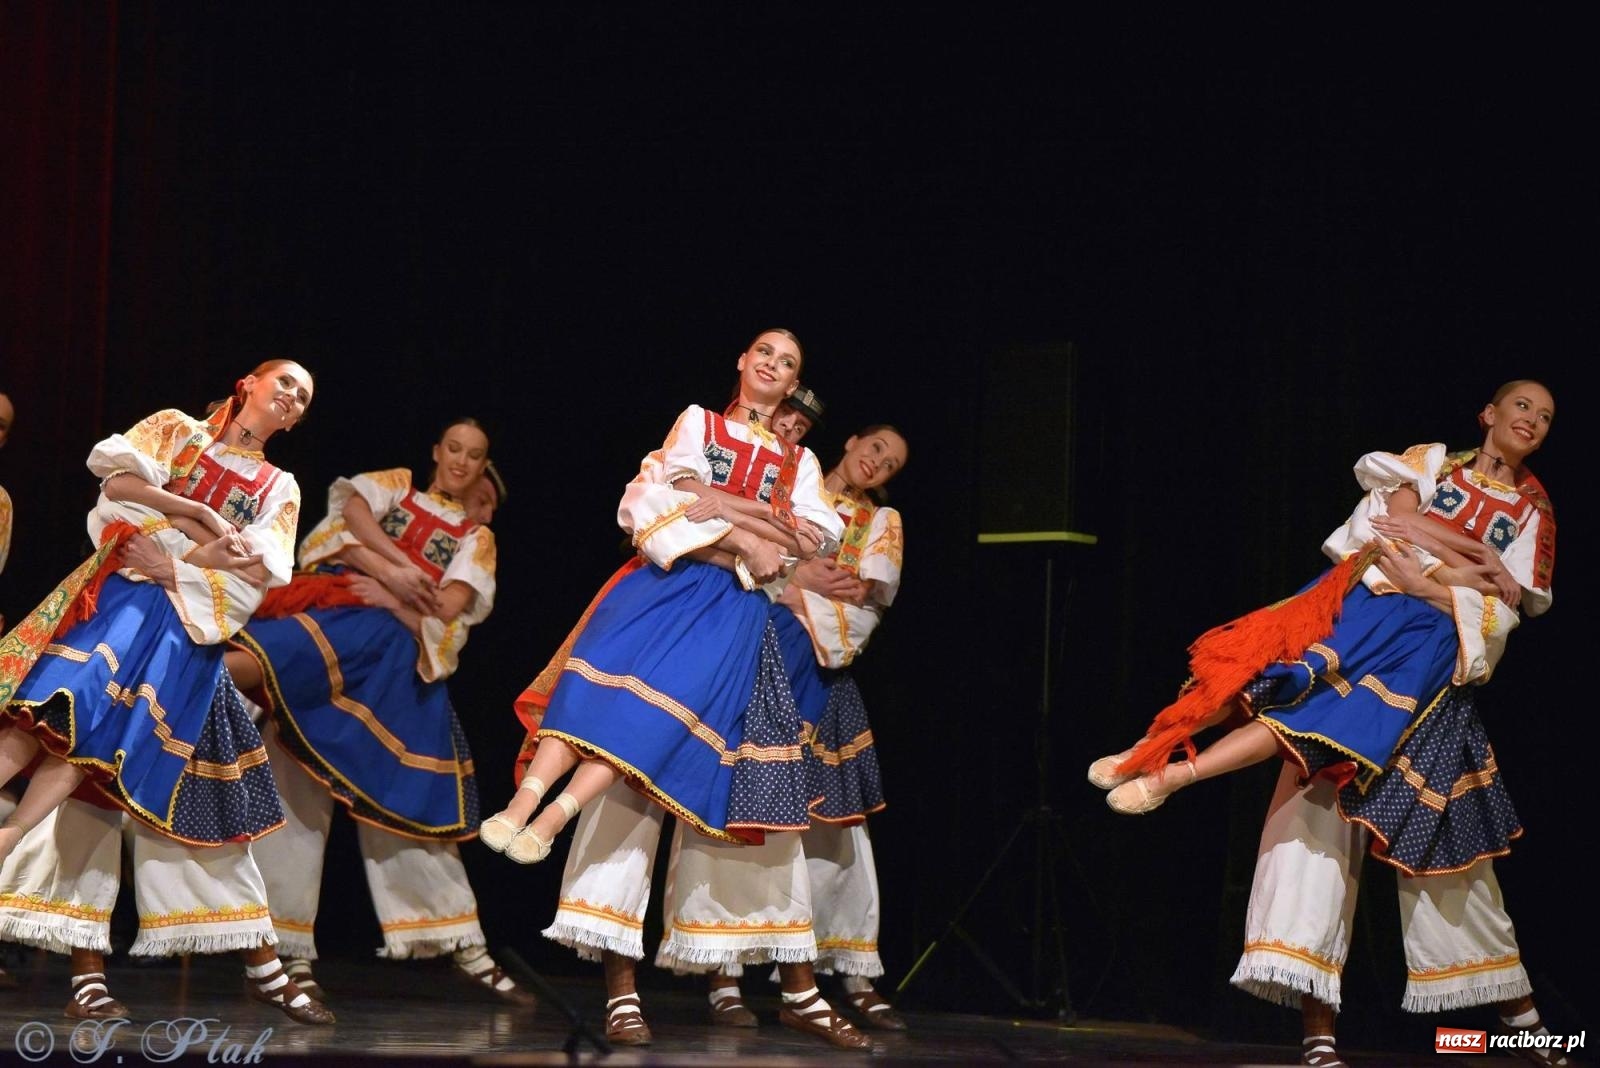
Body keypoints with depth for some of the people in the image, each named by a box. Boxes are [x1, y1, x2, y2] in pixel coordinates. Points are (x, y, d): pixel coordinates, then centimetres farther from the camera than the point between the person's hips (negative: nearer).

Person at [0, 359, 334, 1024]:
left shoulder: (279, 489, 21)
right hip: (123, 593, -3)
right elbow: (120, 474, -1)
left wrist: (175, 567, -8)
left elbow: (257, 572, 4)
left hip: (191, 623, 3)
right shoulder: (175, 429, 17)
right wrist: (200, 515, -4)